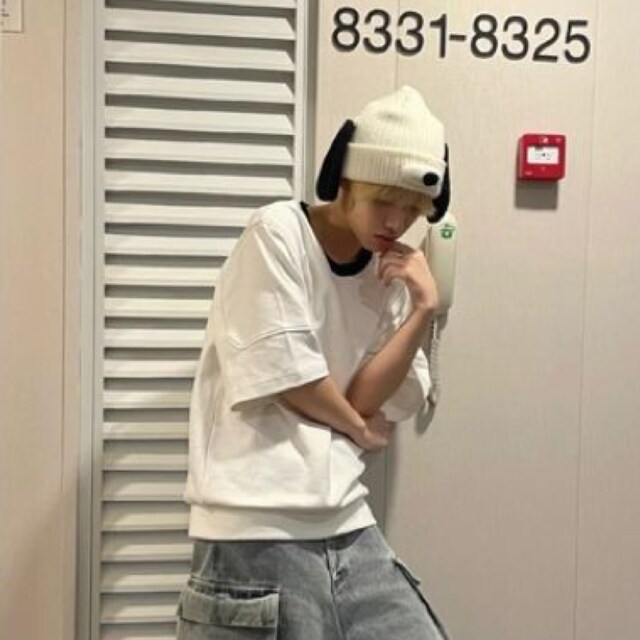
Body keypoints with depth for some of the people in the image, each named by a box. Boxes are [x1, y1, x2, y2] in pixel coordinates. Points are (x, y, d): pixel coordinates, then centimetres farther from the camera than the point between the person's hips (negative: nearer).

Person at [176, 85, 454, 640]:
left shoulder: (390, 272, 8)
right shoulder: (276, 234, -8)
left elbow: (363, 400, 2)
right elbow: (284, 371, -12)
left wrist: (423, 310, -7)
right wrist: (359, 427, 3)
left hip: (347, 526, 6)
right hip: (259, 532, -6)